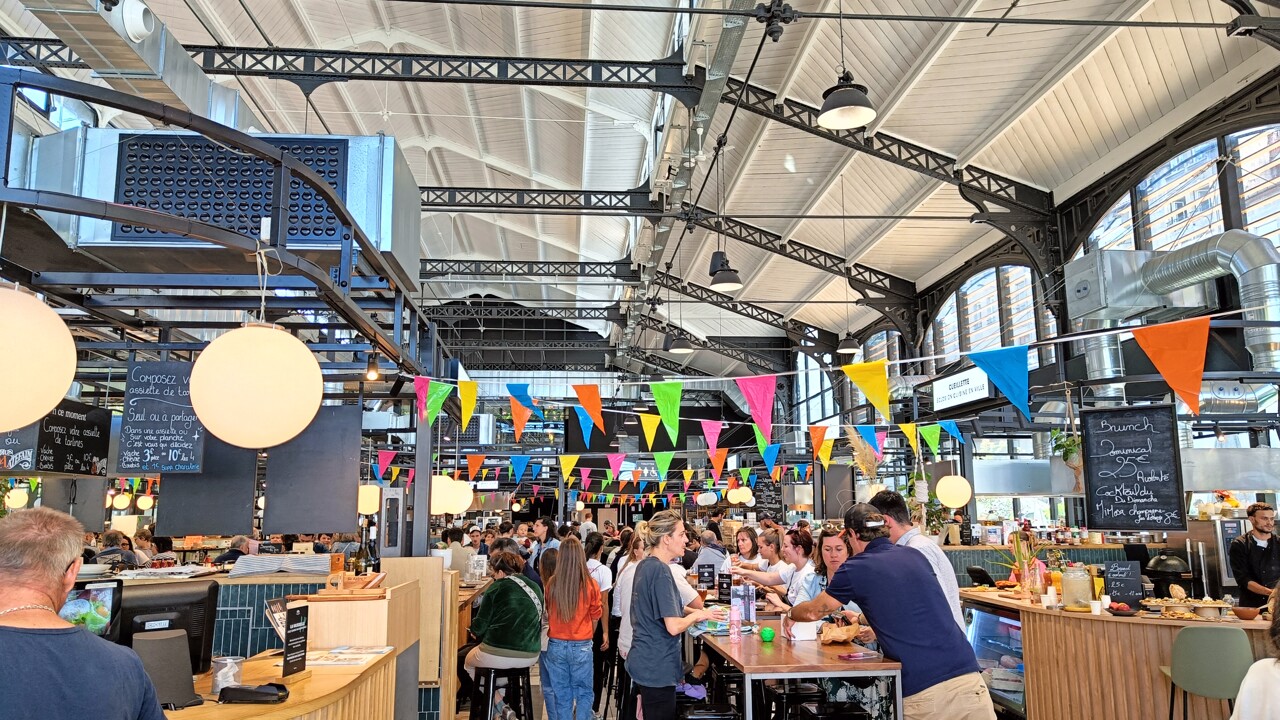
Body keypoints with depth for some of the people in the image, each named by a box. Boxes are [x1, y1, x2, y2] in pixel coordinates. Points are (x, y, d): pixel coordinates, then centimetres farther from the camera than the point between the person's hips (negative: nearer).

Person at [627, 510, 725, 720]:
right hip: (658, 667, -9)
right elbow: (673, 627, -24)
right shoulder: (661, 571, -20)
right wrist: (698, 615, -7)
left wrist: (689, 612, 13)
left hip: (643, 661, 9)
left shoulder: (644, 565, 7)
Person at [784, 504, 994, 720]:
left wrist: (789, 615, 38)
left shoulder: (855, 569, 0)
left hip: (921, 693, -4)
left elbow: (813, 611, 17)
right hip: (968, 679, 4)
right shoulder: (916, 557, 14)